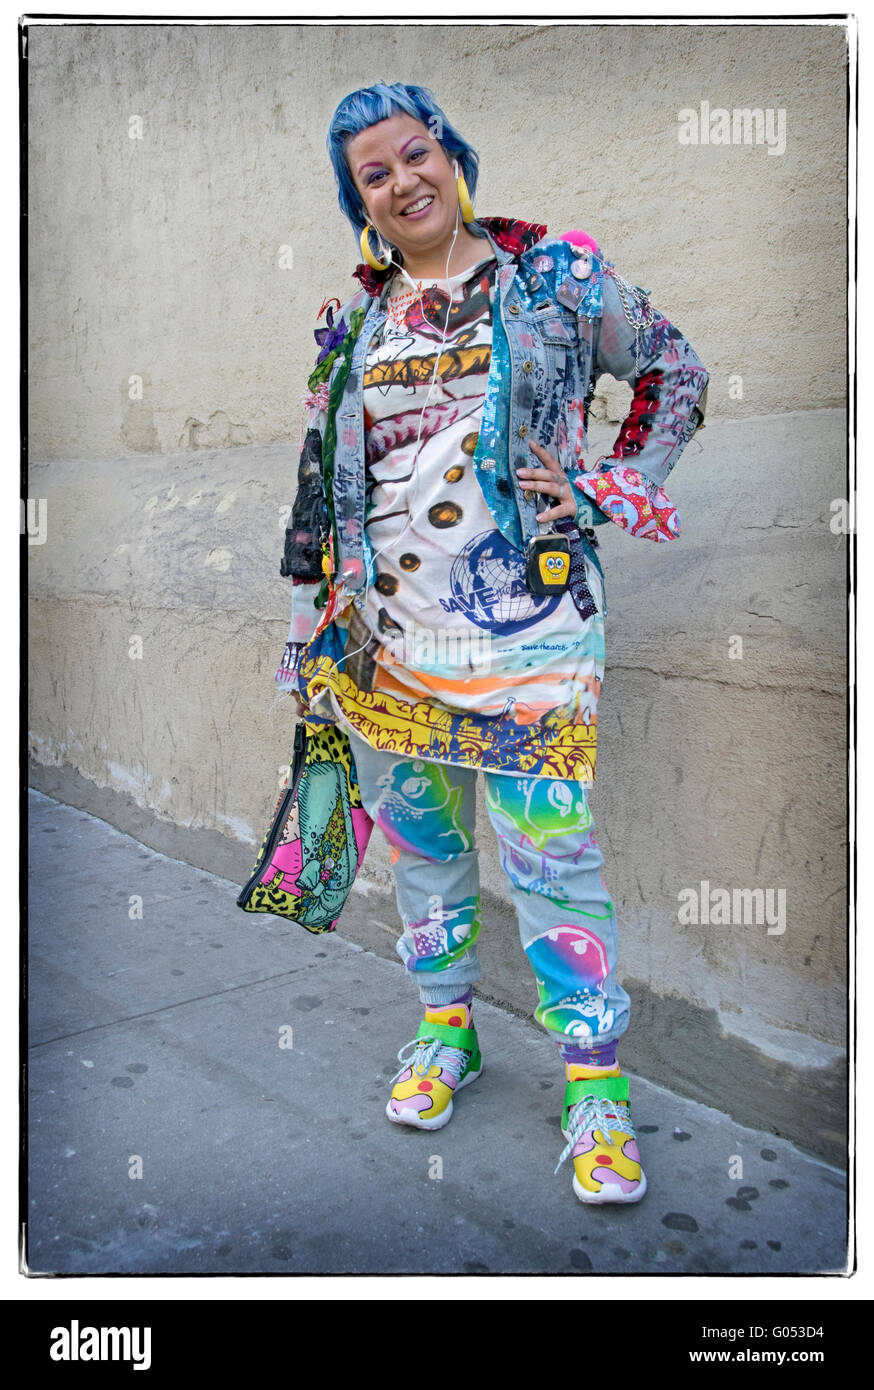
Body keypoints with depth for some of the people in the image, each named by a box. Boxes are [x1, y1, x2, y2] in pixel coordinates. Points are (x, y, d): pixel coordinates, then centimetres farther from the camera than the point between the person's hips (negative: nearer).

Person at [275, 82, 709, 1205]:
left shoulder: (555, 276, 1)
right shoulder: (352, 320, 11)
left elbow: (676, 372, 10)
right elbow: (321, 480, 15)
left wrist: (614, 490, -1)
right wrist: (306, 619, 13)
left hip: (528, 632, -4)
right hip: (385, 638, 4)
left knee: (550, 857, -4)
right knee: (419, 840, 13)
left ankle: (595, 1081, 14)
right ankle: (445, 1027, 33)